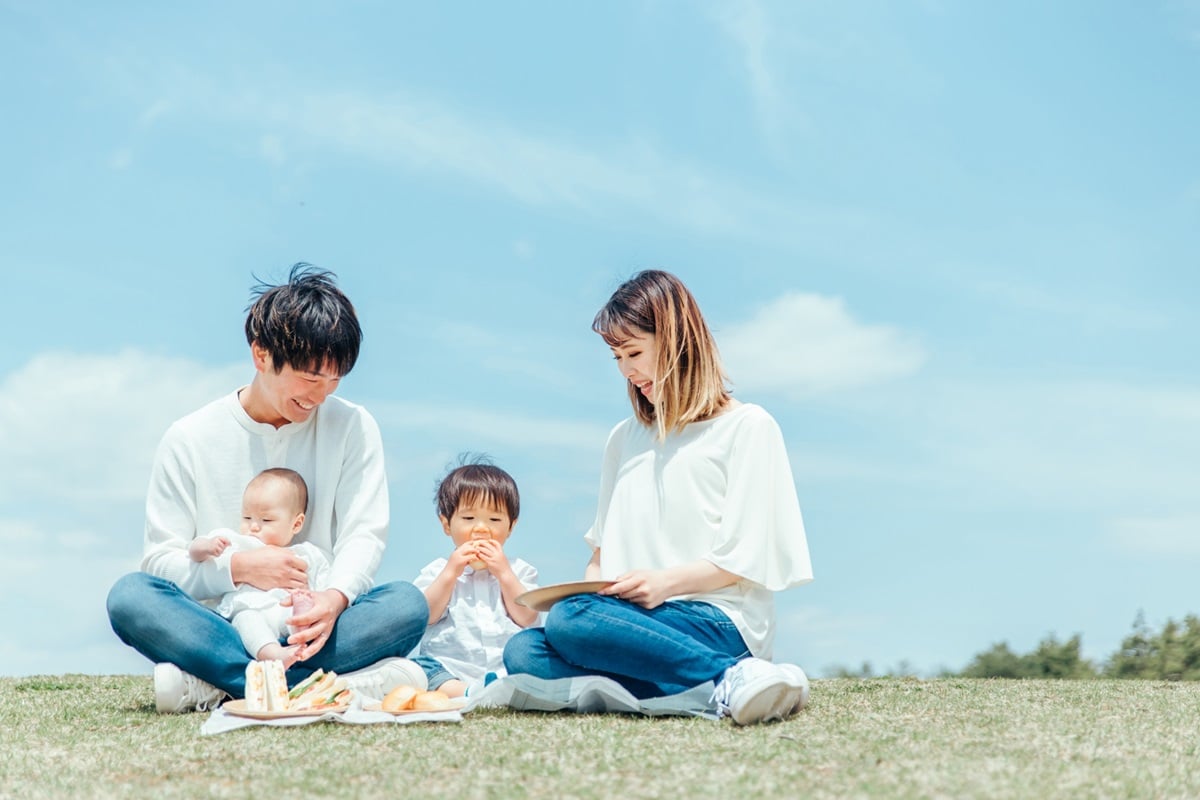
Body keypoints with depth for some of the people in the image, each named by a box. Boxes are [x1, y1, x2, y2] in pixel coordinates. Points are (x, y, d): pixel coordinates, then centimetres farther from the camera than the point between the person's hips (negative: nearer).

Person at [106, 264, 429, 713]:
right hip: (224, 626, 0)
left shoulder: (353, 427, 5)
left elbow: (364, 534, -3)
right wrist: (238, 567, -19)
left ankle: (210, 685, -29)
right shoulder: (190, 439, 3)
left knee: (407, 604, -28)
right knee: (130, 596, -28)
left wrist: (336, 597, -25)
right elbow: (160, 560, 0)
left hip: (312, 627, 0)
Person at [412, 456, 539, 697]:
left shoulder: (518, 571, 16)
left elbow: (527, 618, 1)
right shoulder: (438, 571, 15)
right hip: (447, 667, 0)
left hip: (506, 668, 1)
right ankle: (461, 693, -47)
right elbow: (425, 615, -1)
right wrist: (450, 572, -6)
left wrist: (504, 573, -5)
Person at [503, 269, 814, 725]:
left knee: (570, 621, -33)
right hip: (637, 619, 7)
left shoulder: (747, 427, 4)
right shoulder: (624, 439, 24)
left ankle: (731, 679, -33)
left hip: (719, 622, -7)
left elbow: (750, 557, -3)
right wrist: (591, 581, 2)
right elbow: (603, 546, 23)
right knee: (522, 652, -25)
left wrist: (668, 582, -16)